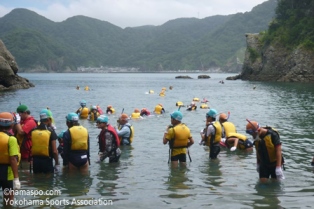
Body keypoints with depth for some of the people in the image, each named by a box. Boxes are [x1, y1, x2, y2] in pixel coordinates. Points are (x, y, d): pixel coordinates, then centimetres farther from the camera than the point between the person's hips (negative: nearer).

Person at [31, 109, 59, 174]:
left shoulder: (33, 131, 0)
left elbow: (31, 148, 3)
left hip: (35, 160, 4)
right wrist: (57, 163, -3)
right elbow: (54, 151, -14)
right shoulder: (50, 131, -13)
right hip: (47, 161, -4)